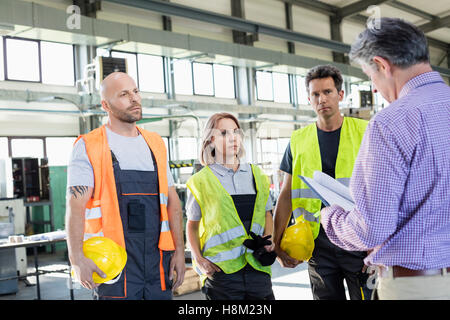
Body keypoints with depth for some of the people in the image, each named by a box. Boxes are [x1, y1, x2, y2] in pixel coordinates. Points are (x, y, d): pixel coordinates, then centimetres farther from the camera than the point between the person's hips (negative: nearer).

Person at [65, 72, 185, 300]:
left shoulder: (155, 144, 14)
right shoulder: (88, 147, -1)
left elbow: (172, 201, 15)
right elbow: (76, 207, -10)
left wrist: (179, 250, 8)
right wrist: (77, 259, -22)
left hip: (157, 258, 5)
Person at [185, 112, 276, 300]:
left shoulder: (257, 175, 13)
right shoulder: (201, 181, 2)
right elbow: (192, 225, 8)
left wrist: (268, 239, 5)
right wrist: (198, 258, -5)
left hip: (257, 266, 3)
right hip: (221, 270, -3)